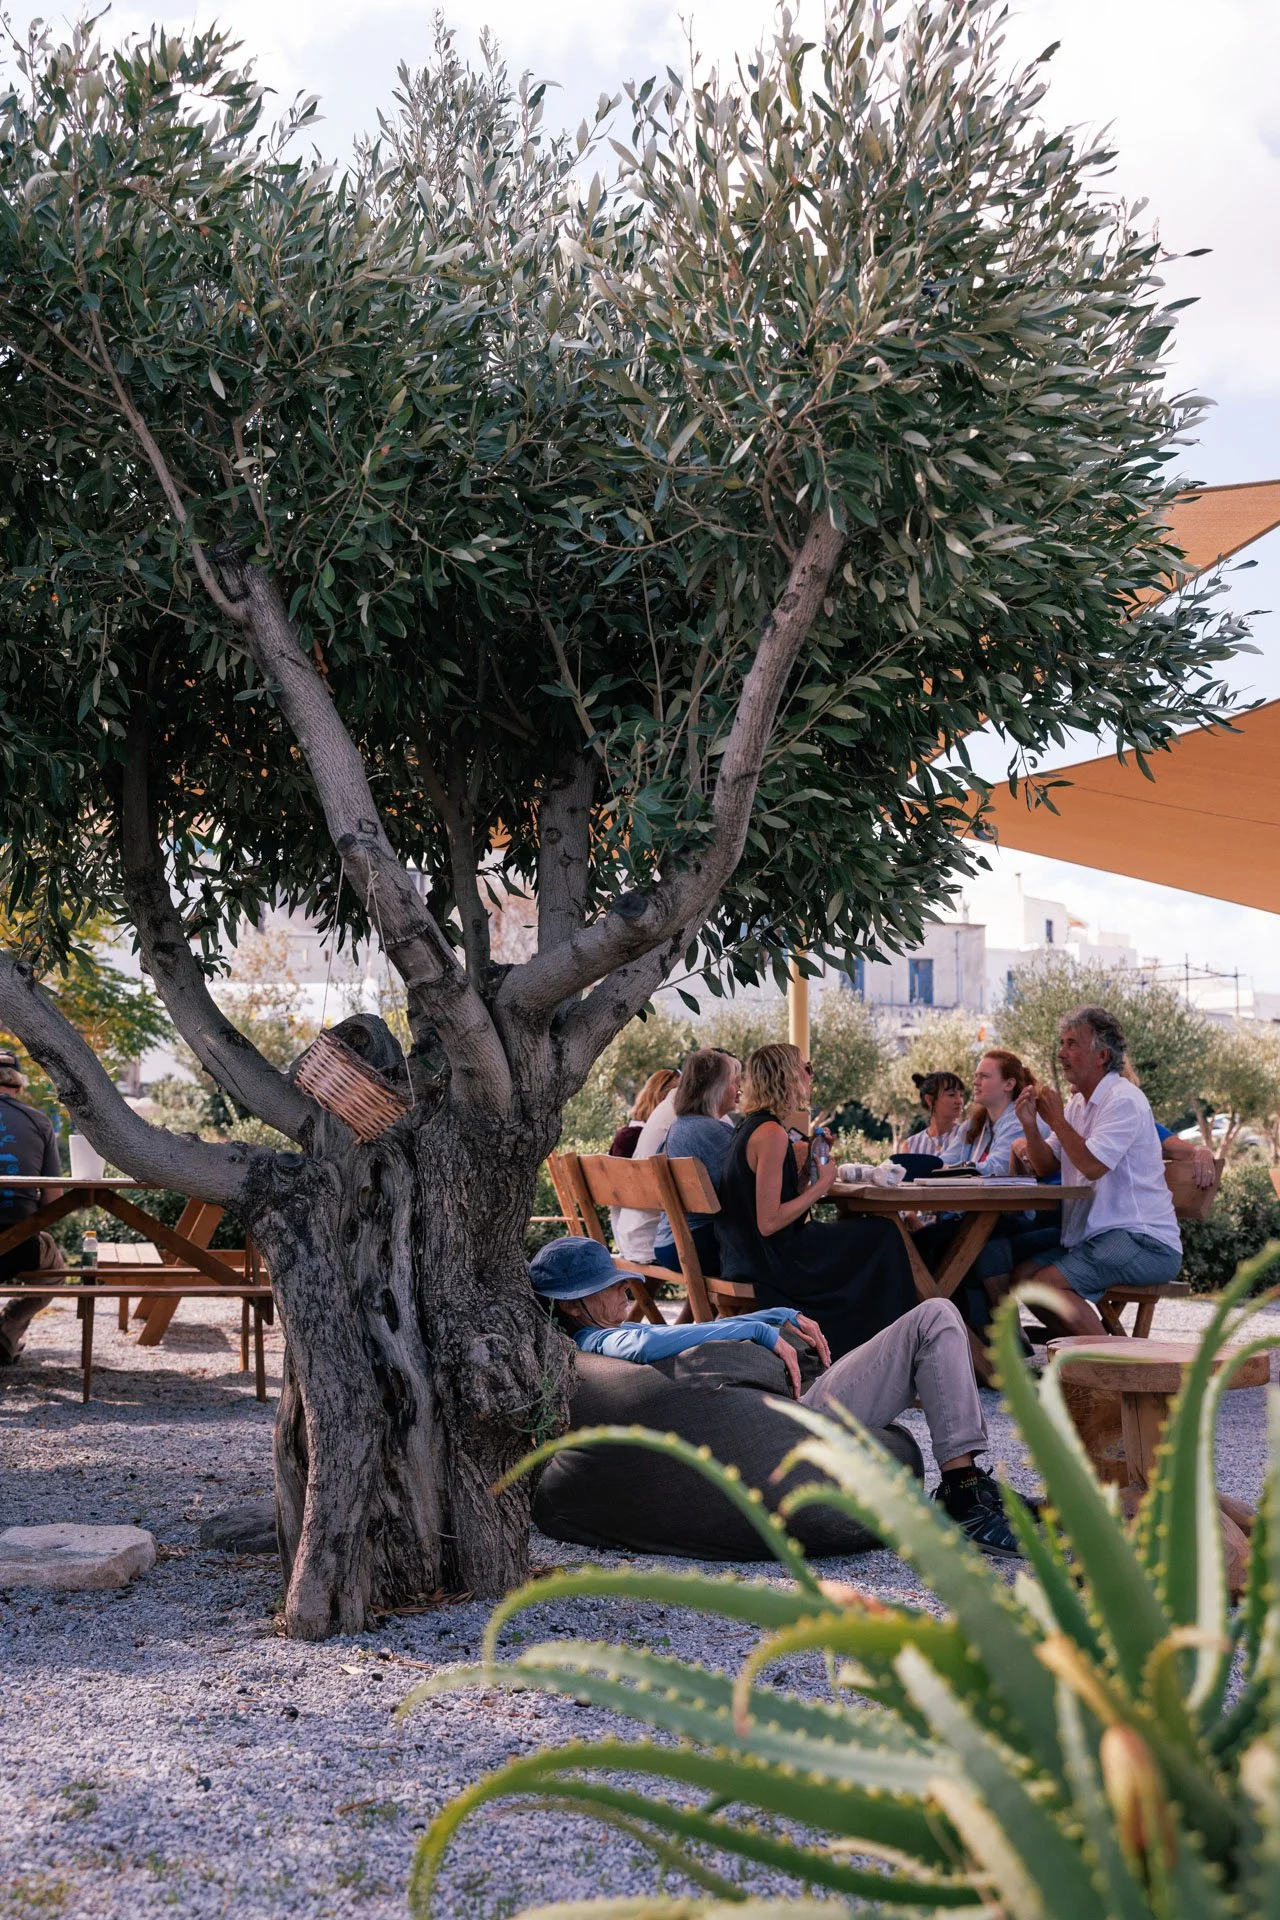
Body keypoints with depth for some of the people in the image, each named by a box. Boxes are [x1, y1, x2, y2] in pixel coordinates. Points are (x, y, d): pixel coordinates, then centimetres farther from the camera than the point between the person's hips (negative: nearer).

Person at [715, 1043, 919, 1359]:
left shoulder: (749, 1127, 9)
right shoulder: (771, 1134, -21)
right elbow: (768, 1222, -24)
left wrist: (805, 1161, 9)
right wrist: (821, 1185, -15)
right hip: (770, 1262, -10)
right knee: (884, 1235, 2)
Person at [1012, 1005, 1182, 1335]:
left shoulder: (1123, 1100, -12)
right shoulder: (1078, 1102, 17)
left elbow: (1092, 1166, -23)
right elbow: (1045, 1166, 14)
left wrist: (1056, 1119, -10)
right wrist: (1030, 1124, -4)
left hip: (1143, 1239, -9)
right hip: (1096, 1234, 9)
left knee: (1047, 1282, -24)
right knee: (1022, 1275, -4)